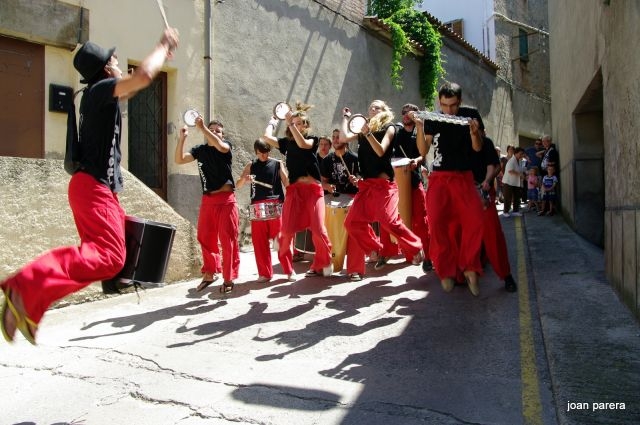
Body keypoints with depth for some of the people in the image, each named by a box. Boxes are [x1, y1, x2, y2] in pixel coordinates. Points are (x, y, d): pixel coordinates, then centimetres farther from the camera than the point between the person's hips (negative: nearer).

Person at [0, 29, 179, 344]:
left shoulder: (101, 94, 17)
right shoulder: (100, 89, -11)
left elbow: (131, 87, 38)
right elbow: (143, 76, -28)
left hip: (97, 186, 11)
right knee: (109, 255, -23)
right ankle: (27, 288, -31)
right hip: (92, 186, -11)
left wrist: (162, 57, 34)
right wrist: (162, 46, -10)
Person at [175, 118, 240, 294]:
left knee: (228, 239, -2)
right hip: (207, 200, 4)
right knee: (205, 238, 8)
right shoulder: (200, 149, 9)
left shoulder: (226, 145, 0)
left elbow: (220, 147, -24)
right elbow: (179, 159, 1)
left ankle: (228, 278, 8)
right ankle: (210, 273, 23)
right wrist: (182, 138, -10)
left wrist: (202, 127, -25)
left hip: (226, 199, -4)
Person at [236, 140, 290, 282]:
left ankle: (289, 269, 7)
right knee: (259, 241, 2)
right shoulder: (251, 166, 11)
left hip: (276, 205, -2)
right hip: (257, 207, 2)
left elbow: (287, 183, 2)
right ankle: (265, 273, 12)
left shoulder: (278, 164, 6)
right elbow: (237, 185, 8)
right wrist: (244, 179, -13)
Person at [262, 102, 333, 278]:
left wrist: (290, 124, -14)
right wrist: (272, 122, 19)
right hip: (294, 190, 2)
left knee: (318, 229, -9)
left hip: (313, 189, -2)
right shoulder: (286, 143, 13)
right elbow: (266, 137, 2)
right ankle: (287, 268, 10)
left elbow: (302, 144, -14)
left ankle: (322, 265, 13)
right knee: (287, 230, -8)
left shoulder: (312, 140, 8)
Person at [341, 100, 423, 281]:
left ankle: (416, 248, 6)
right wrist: (346, 118, 17)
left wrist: (368, 133, -19)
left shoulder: (389, 128, 3)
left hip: (383, 183, -6)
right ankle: (377, 250, 9)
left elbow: (380, 151, -10)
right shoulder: (363, 130, 17)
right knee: (353, 222, -5)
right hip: (366, 184, 6)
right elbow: (344, 137, 4)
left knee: (389, 221, -16)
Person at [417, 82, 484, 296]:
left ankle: (469, 267, -5)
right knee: (437, 220, -17)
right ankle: (446, 270, 0)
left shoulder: (471, 114, 2)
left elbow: (478, 148, 0)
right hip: (439, 177, 1)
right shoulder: (433, 119, 3)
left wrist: (473, 132, -20)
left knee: (475, 217, -22)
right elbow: (423, 151, 2)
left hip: (464, 177, 0)